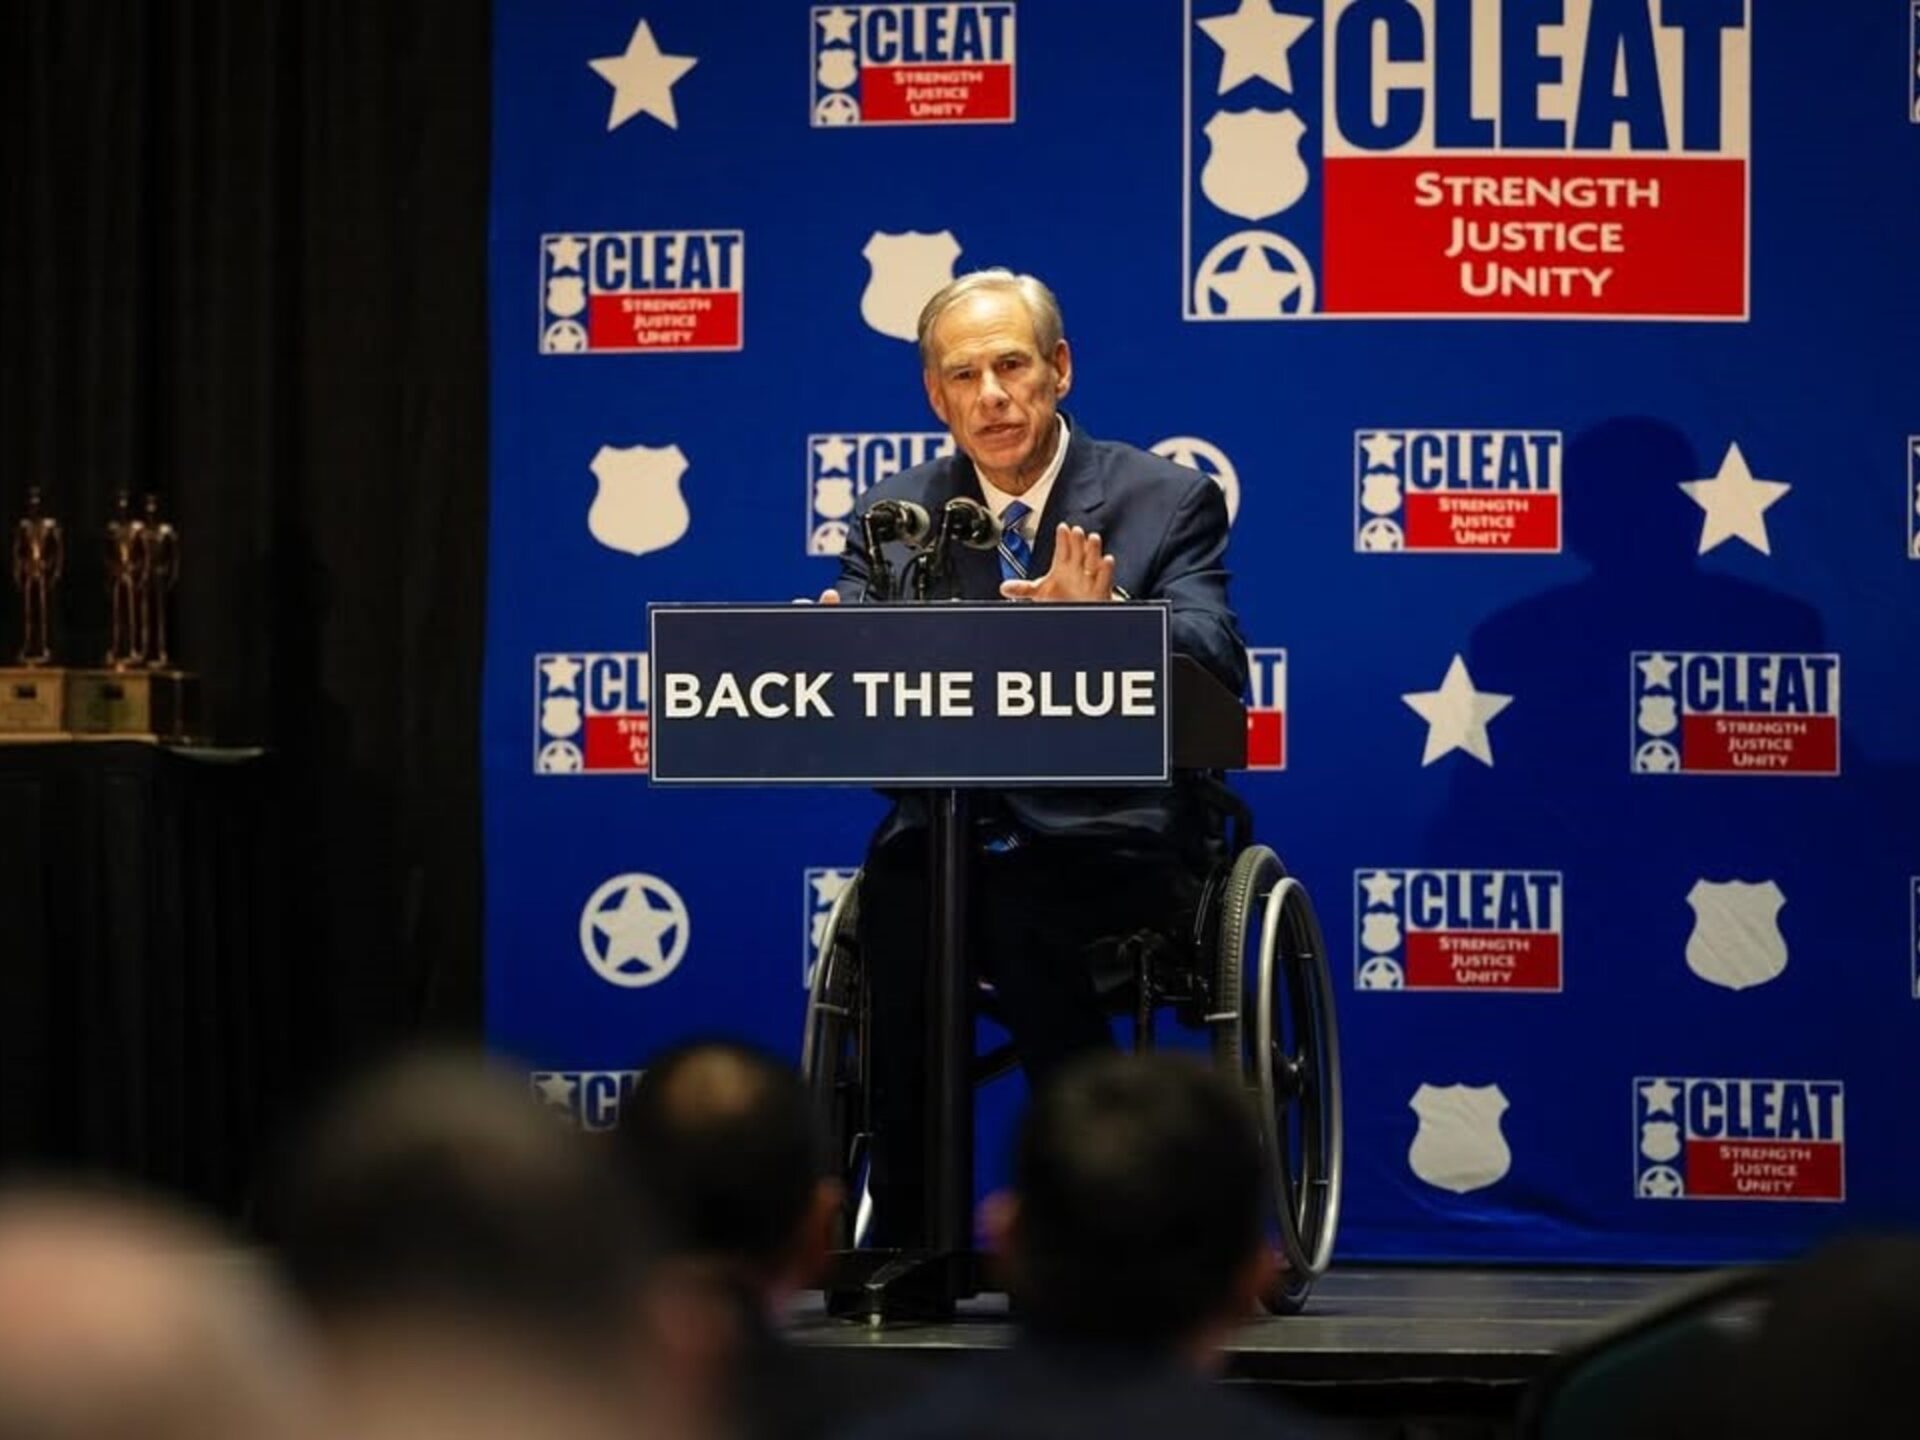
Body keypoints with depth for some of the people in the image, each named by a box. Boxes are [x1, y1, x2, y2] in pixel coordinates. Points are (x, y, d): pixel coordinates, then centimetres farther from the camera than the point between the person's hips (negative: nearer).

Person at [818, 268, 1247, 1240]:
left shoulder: (1167, 501, 6)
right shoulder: (893, 514, 14)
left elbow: (1216, 666, -11)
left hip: (1110, 833, -2)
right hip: (949, 830, 2)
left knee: (1022, 906, -35)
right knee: (897, 898, -31)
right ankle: (906, 1237, -23)